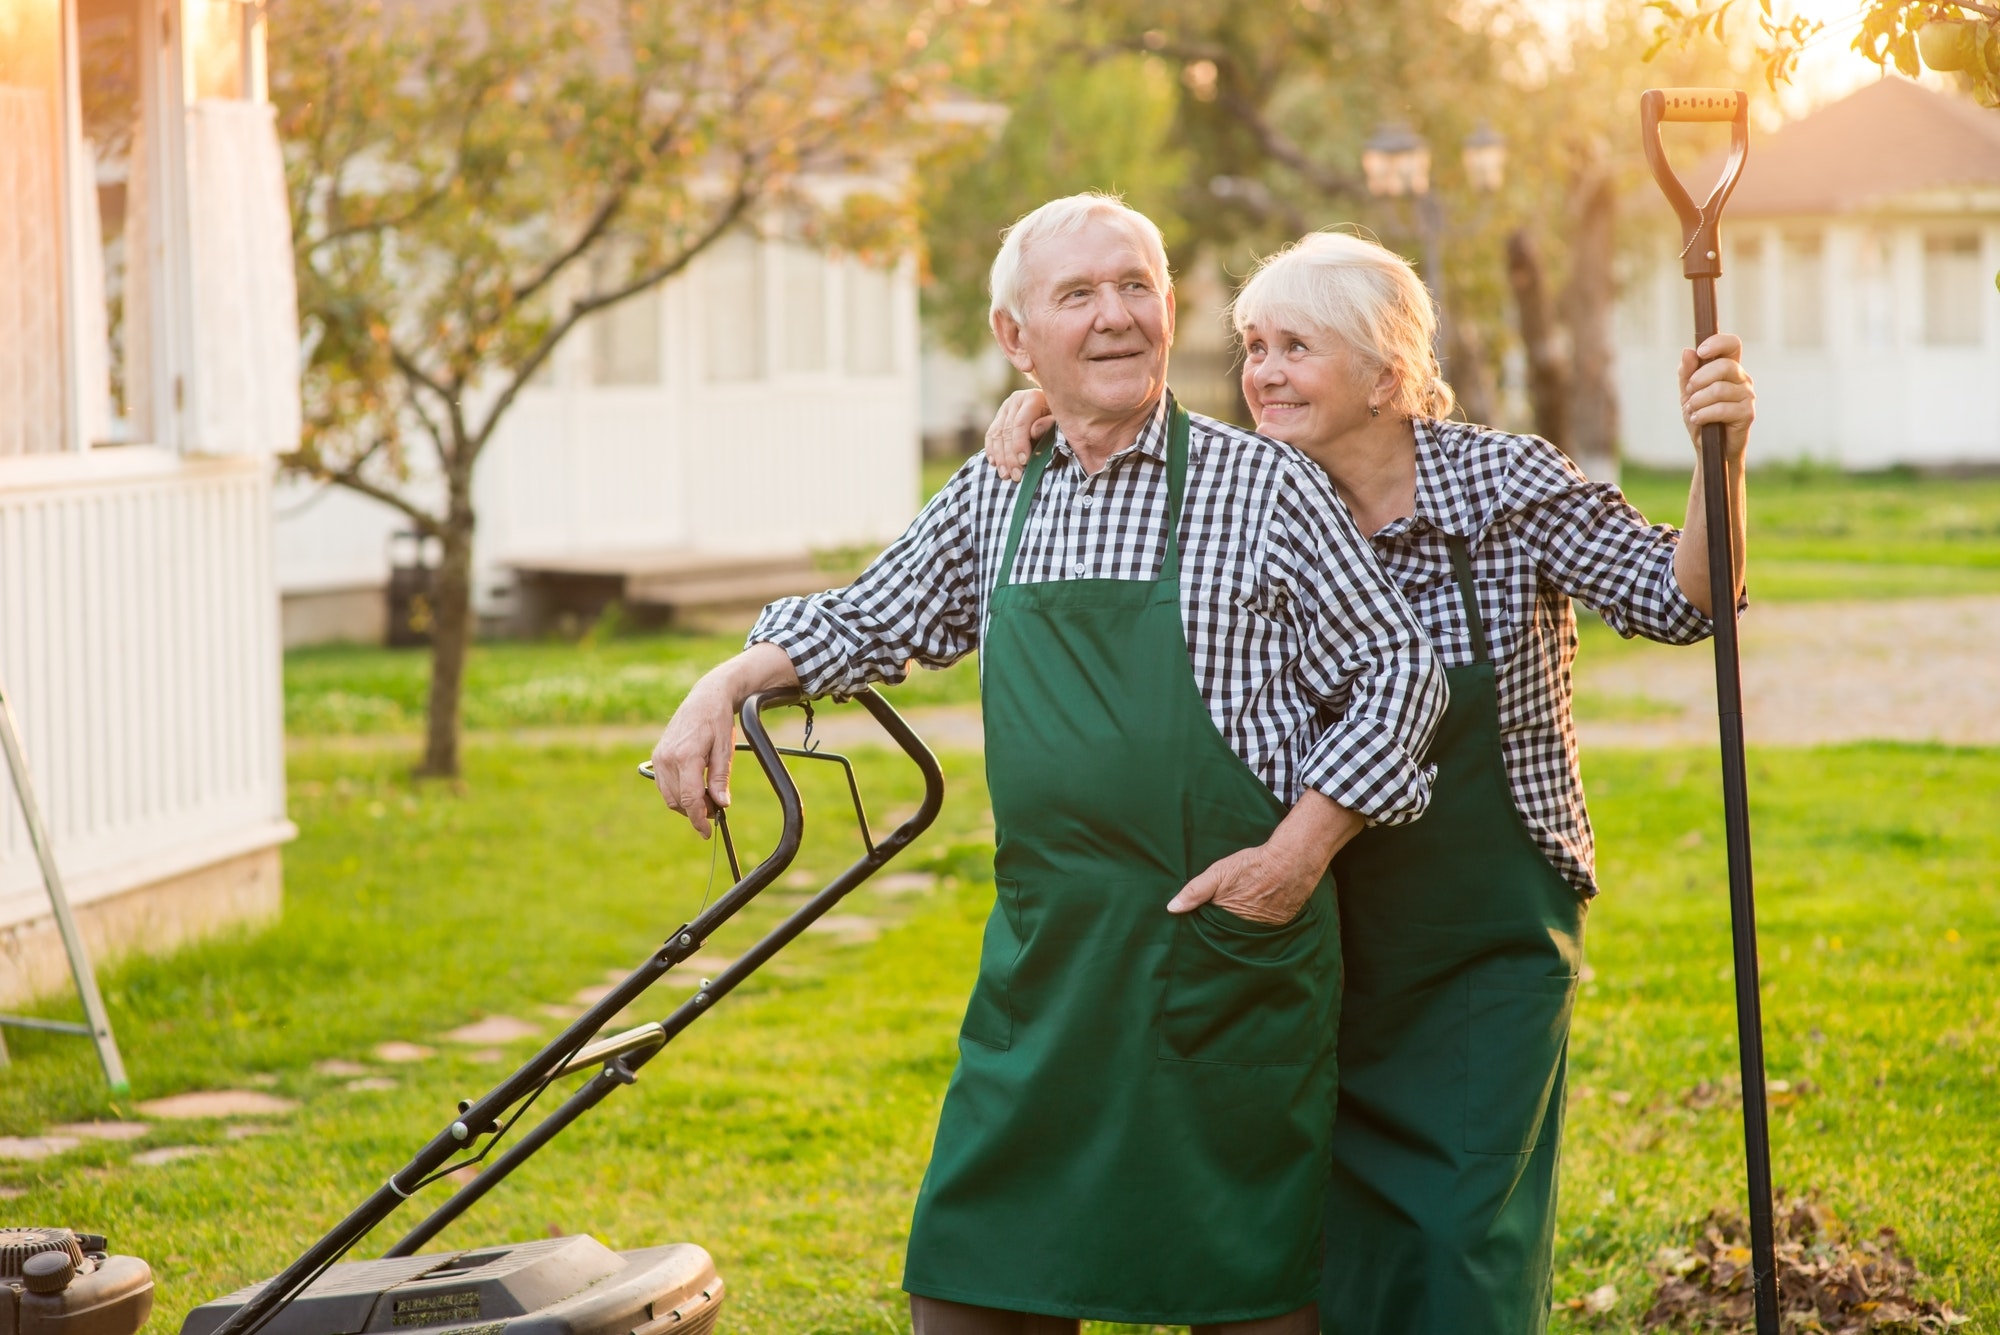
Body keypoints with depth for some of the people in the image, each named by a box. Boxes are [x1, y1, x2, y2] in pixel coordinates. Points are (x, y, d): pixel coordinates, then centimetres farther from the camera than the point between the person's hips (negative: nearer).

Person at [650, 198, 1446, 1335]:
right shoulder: (992, 502, 10)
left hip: (1232, 955, -4)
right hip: (1045, 959, 4)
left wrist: (1299, 853, -10)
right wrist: (724, 688, 12)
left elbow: (1398, 673, -1)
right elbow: (870, 621, 26)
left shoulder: (1263, 486, -4)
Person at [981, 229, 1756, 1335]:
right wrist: (1042, 411, -9)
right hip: (1328, 945, 3)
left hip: (1489, 947, -3)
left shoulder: (1504, 482, -11)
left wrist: (1720, 456, -28)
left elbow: (1679, 600, -11)